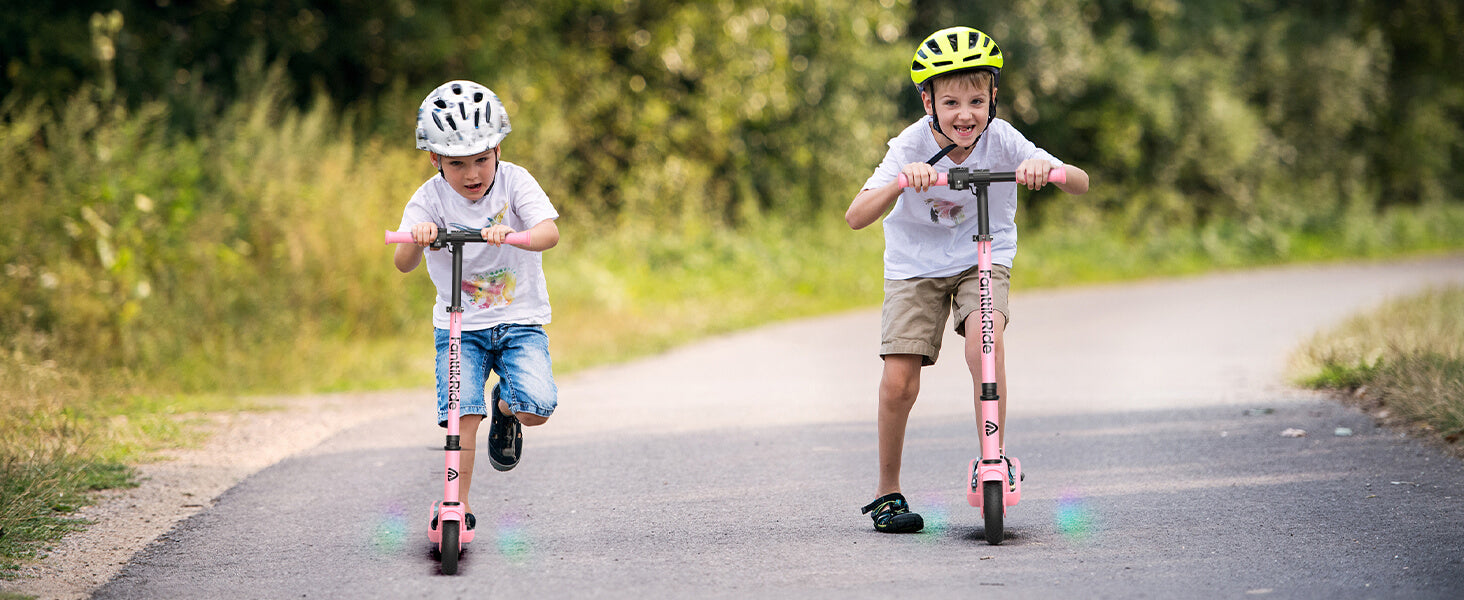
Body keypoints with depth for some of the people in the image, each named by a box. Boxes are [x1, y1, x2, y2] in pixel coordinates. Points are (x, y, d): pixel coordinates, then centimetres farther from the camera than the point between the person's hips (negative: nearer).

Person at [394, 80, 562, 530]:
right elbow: (403, 264, -21)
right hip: (459, 327, 0)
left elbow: (550, 232, -25)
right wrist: (416, 239, -44)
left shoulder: (514, 181, -10)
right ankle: (459, 505, -3)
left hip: (520, 321, 0)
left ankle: (505, 407, 16)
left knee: (537, 407, -20)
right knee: (463, 413, -18)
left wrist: (514, 235, -47)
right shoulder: (429, 199, -9)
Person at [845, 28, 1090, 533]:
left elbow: (1080, 183, -24)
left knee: (983, 341, -29)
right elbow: (855, 217, -32)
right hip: (916, 265, 0)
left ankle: (993, 458, -11)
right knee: (898, 383, -11)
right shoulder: (912, 148, -22)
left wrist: (1048, 169, -46)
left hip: (983, 260, 0)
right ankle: (887, 491, 10)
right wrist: (901, 182, -50)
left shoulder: (1002, 140, -19)